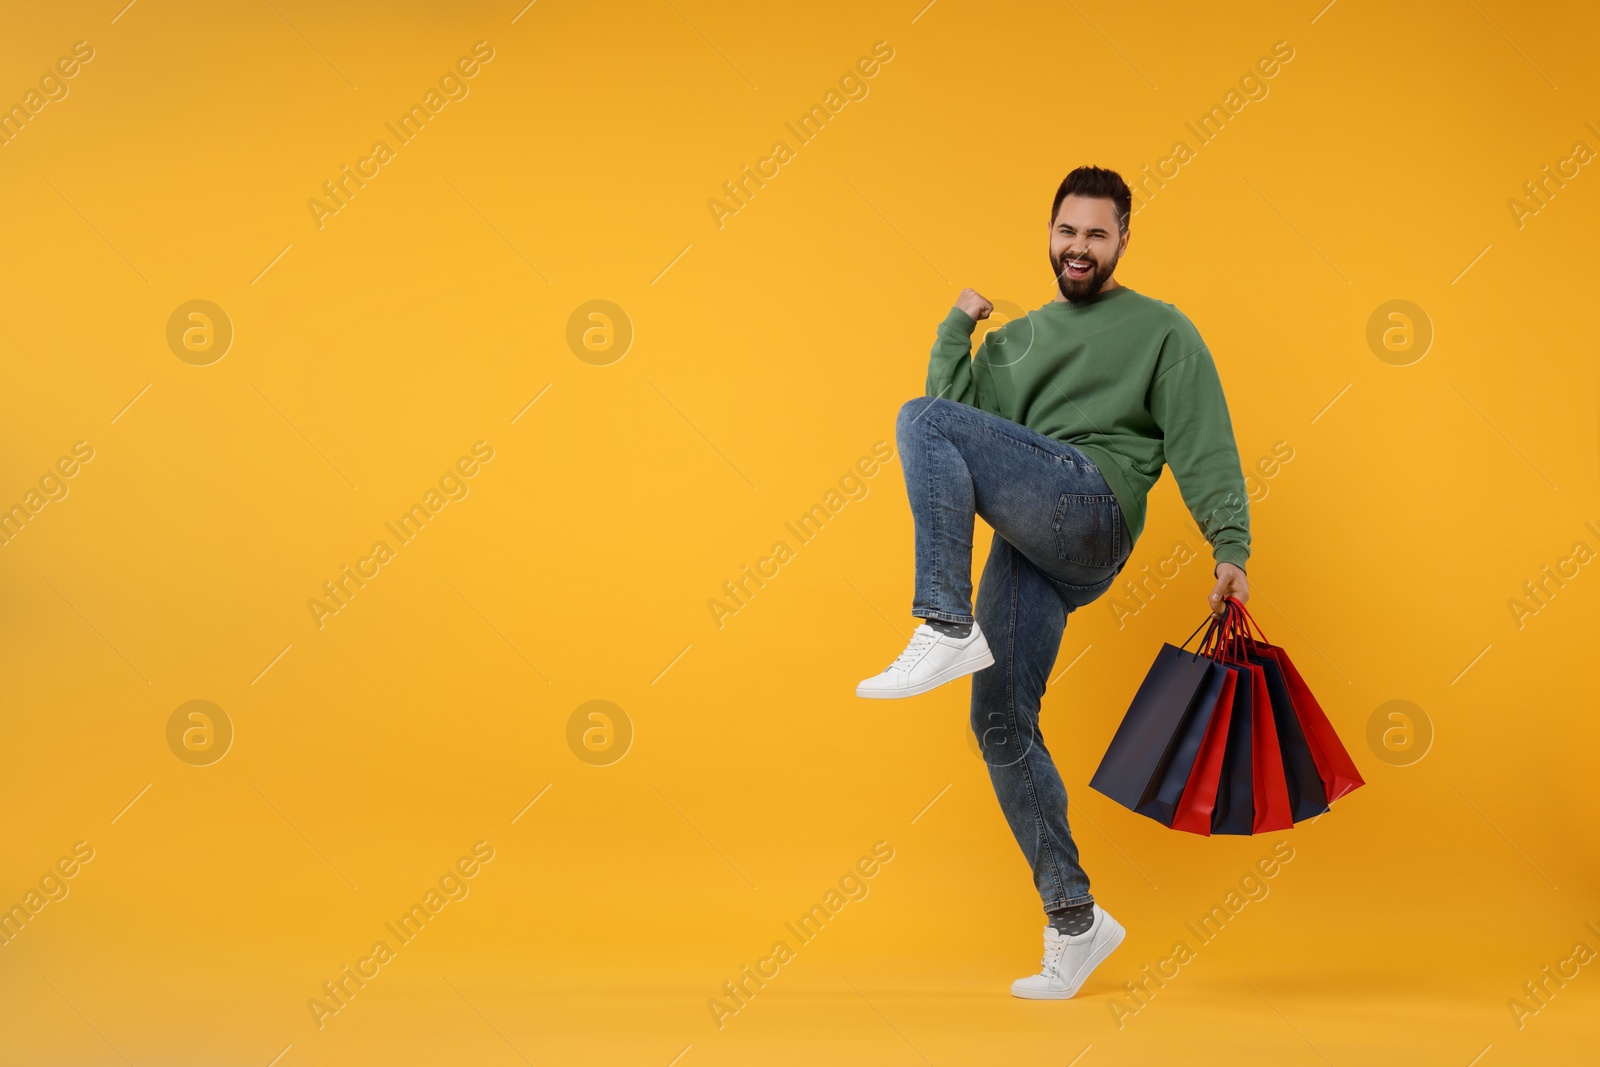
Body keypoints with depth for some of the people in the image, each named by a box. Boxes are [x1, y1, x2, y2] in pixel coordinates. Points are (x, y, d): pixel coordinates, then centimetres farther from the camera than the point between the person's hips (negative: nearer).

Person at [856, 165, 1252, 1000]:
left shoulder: (1161, 330, 14)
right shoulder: (1017, 339, 30)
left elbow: (1204, 446, 3)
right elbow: (957, 404, 15)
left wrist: (1231, 550, -7)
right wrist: (960, 322, 13)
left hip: (1091, 507, -6)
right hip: (1028, 546, 6)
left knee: (920, 423, -22)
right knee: (1001, 724, -1)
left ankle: (948, 632, -30)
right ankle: (1075, 920, 7)